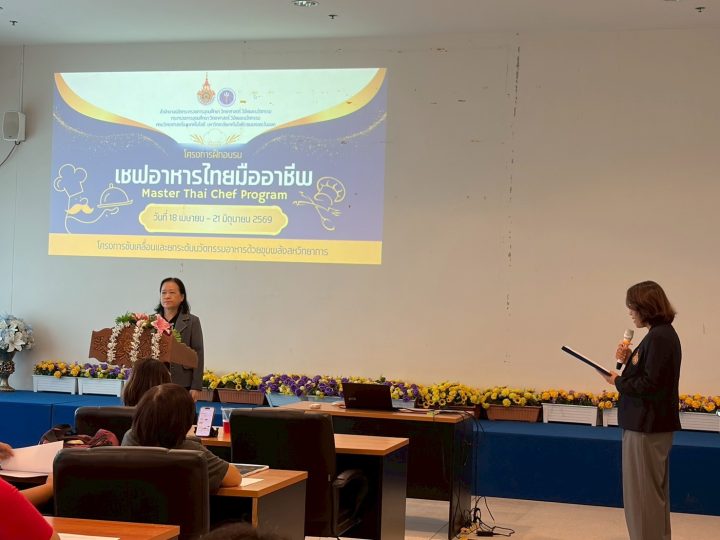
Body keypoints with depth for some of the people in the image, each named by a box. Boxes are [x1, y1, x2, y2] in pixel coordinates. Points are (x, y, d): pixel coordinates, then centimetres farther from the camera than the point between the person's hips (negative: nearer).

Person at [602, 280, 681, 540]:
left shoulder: (658, 338, -20)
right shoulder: (662, 334, 11)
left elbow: (649, 385, -24)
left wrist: (618, 381, -11)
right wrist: (628, 361, 1)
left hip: (646, 427, -11)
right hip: (654, 424, 11)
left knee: (642, 492, -1)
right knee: (654, 491, 19)